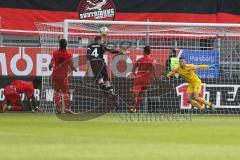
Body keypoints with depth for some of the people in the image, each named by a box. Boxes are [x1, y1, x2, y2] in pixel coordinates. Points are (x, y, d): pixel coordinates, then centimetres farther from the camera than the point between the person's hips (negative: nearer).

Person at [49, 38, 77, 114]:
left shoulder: (55, 53, -6)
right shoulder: (69, 54, -8)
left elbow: (51, 64, -13)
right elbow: (71, 66, -11)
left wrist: (50, 67, 10)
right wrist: (75, 69, 11)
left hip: (55, 75, 1)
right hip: (64, 75, -1)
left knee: (57, 90, 13)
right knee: (65, 91, 5)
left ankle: (58, 108, 4)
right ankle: (66, 108, -8)